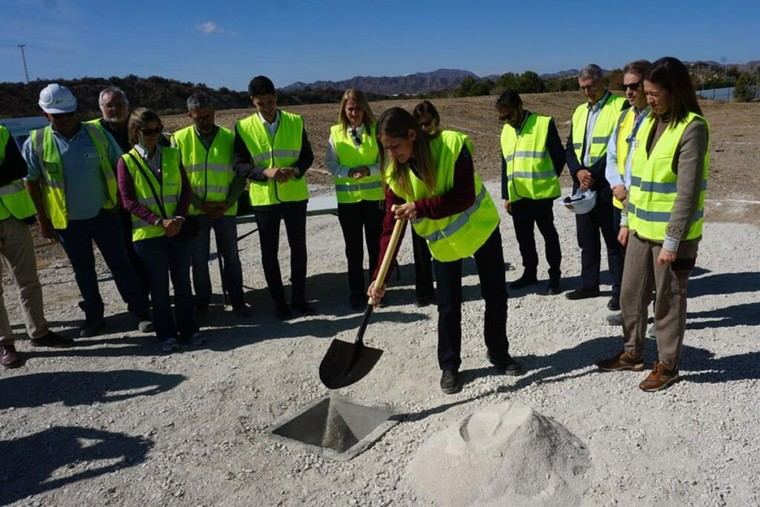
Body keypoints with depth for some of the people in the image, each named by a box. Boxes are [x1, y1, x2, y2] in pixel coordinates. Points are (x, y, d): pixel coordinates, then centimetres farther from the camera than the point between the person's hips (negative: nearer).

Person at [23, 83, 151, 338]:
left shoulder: (97, 134, -5)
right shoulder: (36, 143, -6)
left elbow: (118, 167, 4)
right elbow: (32, 182, 1)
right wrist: (43, 220, 1)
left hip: (103, 214, 0)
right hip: (68, 221, 1)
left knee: (120, 264, 5)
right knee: (83, 270, 13)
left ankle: (141, 313, 12)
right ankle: (93, 317, 26)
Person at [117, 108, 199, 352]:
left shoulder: (172, 155, 6)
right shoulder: (127, 161, -3)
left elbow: (185, 190, 6)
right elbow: (128, 201, -8)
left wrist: (179, 218, -10)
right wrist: (159, 221, -16)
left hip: (178, 230, 3)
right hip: (147, 234, -2)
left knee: (183, 282, 9)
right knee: (159, 287, 6)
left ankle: (188, 328, 21)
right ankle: (166, 334, 19)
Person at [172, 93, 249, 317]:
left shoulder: (230, 137, -1)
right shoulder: (179, 139, -2)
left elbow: (240, 174, 0)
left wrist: (228, 203, -11)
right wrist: (199, 204, -11)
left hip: (225, 210, 0)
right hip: (195, 211, 0)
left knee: (231, 256, 8)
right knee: (198, 259, 8)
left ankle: (237, 301, 20)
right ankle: (201, 302, 22)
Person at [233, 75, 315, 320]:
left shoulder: (295, 122, 0)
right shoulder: (244, 127, -3)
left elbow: (307, 155, 4)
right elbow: (238, 163, -6)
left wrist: (296, 170, -17)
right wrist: (265, 173, -22)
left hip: (295, 195, 1)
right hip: (263, 197, -1)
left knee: (298, 247, 9)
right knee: (269, 252, 6)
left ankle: (299, 297, 23)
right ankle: (279, 301, 20)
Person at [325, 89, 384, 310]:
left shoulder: (375, 130, -3)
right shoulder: (336, 132, -1)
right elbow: (330, 164, -1)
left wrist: (368, 170, -20)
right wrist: (349, 172, -18)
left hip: (374, 196, 0)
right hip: (348, 198, 1)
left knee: (376, 246, 9)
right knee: (353, 248, 9)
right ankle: (356, 293, 19)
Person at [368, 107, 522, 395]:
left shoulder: (451, 145, -27)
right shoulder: (394, 172, -17)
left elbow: (465, 196, -30)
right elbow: (391, 225, -18)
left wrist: (421, 207, -40)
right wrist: (381, 276, -25)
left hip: (480, 227, -1)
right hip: (442, 241, 1)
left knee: (496, 296, 10)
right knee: (448, 306, 1)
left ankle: (499, 354, 31)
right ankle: (449, 367, 20)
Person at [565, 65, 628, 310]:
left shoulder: (620, 106, -4)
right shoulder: (579, 112, 17)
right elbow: (570, 149, 13)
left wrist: (594, 173, -17)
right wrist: (578, 171, -6)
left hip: (607, 185, -6)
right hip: (582, 184, 7)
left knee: (613, 239, -1)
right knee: (586, 238, 13)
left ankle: (619, 290, 6)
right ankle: (589, 284, 25)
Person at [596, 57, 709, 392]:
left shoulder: (692, 128, -14)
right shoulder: (647, 123, 9)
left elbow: (687, 190, -18)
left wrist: (672, 240, -19)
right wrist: (628, 221, 13)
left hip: (673, 234, -7)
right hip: (641, 229, 7)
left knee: (668, 300, 6)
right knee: (631, 294, 14)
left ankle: (667, 365, 22)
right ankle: (632, 353, 32)